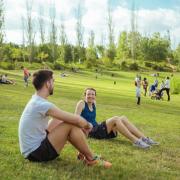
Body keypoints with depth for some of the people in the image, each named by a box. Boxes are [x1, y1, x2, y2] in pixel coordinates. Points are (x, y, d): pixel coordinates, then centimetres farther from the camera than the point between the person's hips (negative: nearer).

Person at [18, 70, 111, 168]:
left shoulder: (36, 101, 7)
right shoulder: (43, 105, -23)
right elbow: (77, 120, -20)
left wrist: (82, 123, 9)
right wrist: (87, 125, 1)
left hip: (32, 151, 10)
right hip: (36, 153, -10)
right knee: (71, 125, -16)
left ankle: (84, 153, 15)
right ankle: (91, 159, 1)